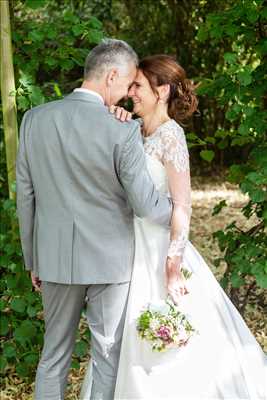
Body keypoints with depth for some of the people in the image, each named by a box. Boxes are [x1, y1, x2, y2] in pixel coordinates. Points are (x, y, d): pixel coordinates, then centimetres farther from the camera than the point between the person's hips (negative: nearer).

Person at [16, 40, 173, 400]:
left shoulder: (34, 119, -3)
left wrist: (32, 259, 13)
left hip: (55, 259, 4)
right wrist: (178, 210, 9)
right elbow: (146, 205, -13)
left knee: (54, 353, 16)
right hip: (108, 261, -3)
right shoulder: (123, 132, -17)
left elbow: (25, 197, 3)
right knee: (108, 356, 10)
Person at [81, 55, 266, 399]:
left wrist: (173, 267, -20)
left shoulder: (170, 135, -14)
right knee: (133, 344, 16)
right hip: (134, 250, 8)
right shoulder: (135, 132, 9)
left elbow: (182, 206, -17)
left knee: (166, 346, 2)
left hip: (160, 251, -8)